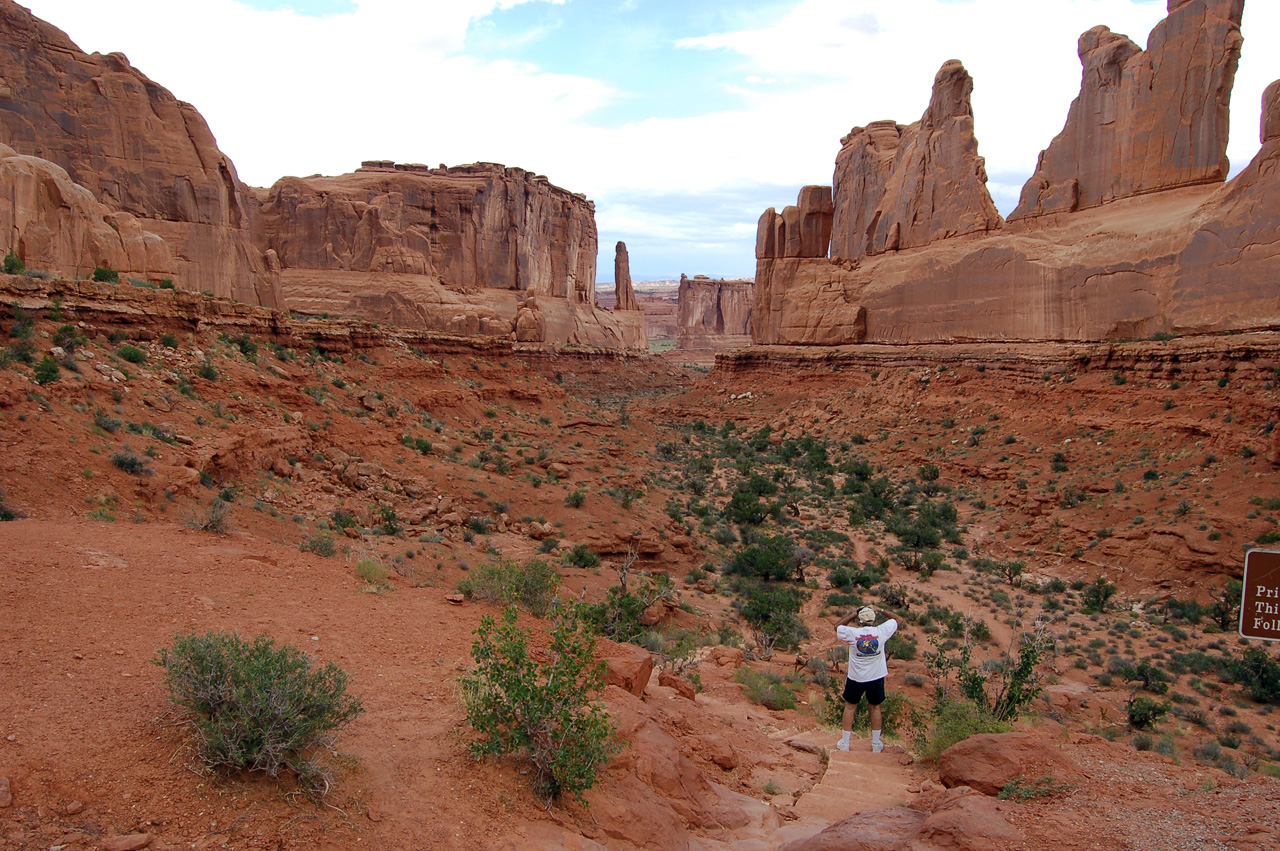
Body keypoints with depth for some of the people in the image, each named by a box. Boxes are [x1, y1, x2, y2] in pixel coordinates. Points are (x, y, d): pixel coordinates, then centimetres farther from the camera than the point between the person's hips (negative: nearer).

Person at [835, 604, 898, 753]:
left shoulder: (852, 633, -16)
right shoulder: (881, 631, -14)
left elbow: (837, 626, 6)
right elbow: (897, 620, 4)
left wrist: (853, 614, 5)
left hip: (856, 678, -1)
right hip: (876, 678, 1)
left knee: (850, 707, 15)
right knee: (875, 708, 19)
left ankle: (845, 743, 22)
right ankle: (876, 745, 29)